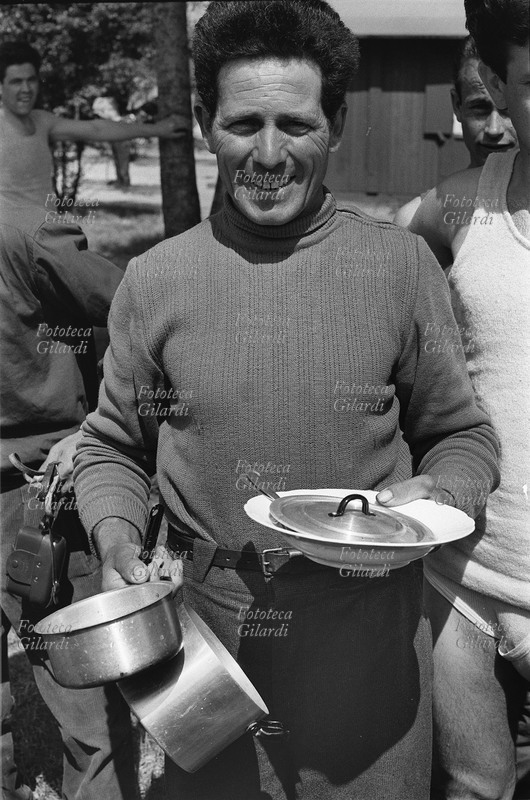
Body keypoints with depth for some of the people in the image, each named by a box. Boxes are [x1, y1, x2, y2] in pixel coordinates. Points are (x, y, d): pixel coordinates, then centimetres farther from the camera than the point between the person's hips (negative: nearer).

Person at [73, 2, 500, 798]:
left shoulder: (402, 265, -6)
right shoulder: (154, 278, -2)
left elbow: (462, 435, 5)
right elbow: (111, 447, 9)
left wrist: (433, 493, -15)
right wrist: (115, 531, -10)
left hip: (367, 641, -1)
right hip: (206, 628, 1)